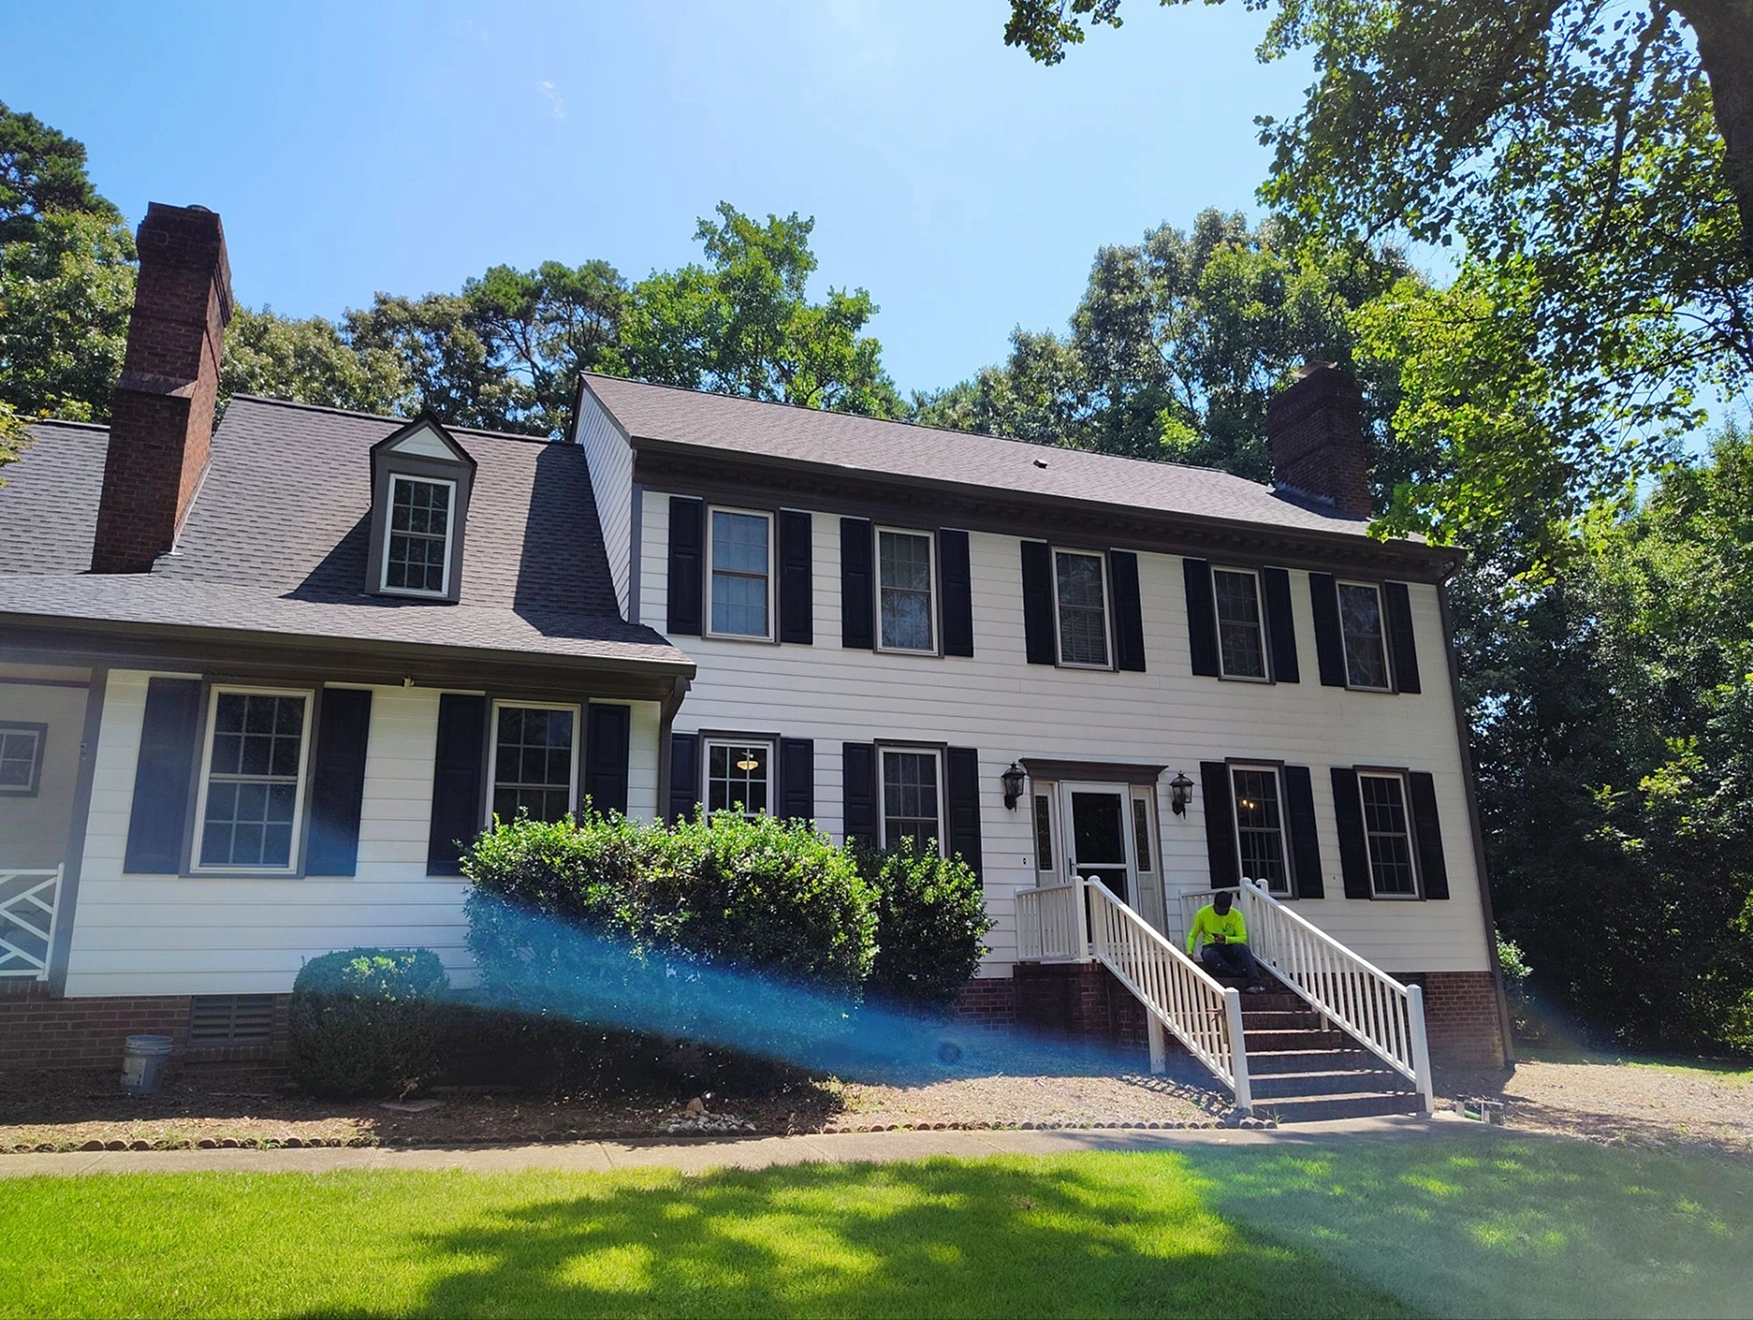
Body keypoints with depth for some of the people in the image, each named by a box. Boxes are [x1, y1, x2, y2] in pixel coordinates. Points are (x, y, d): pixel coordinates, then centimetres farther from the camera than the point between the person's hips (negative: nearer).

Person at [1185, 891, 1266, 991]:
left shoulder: (1236, 915, -2)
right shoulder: (1203, 913, -3)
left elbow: (1242, 938, -7)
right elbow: (1192, 935, 4)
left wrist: (1226, 939, -25)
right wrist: (1189, 952, -13)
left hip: (1230, 947, 1)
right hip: (1211, 947, -1)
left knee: (1242, 948, -34)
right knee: (1208, 956, -38)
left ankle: (1255, 983, -43)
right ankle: (1243, 972, -35)